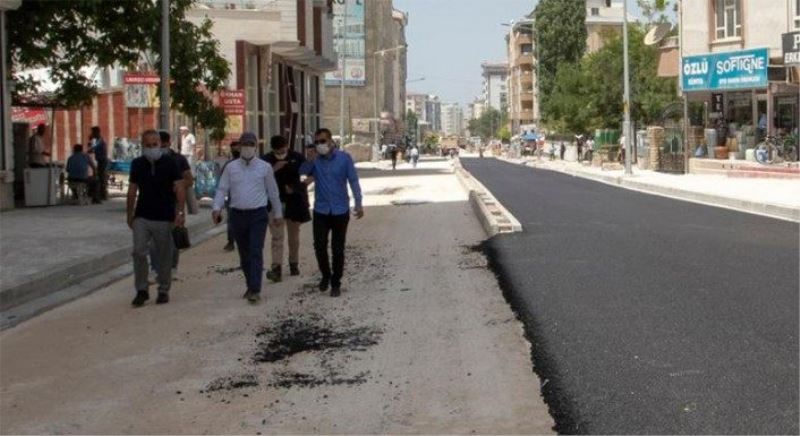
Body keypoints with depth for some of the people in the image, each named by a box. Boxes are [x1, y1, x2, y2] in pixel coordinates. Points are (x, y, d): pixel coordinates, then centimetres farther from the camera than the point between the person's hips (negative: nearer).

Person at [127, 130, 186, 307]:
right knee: (139, 252, -8)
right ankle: (142, 290, 4)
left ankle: (164, 291, 20)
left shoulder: (169, 164, -4)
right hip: (142, 217, 2)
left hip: (164, 219, -2)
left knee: (164, 256, 6)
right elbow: (132, 191, 13)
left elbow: (179, 188, -9)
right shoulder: (137, 164, 6)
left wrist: (180, 211, -21)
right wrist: (130, 215, 13)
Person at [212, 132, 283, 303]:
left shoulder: (265, 167, 1)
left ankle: (255, 290, -15)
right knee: (244, 254, 11)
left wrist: (278, 213, 12)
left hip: (258, 214, -3)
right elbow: (222, 189, 2)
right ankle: (251, 286, 24)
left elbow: (273, 192, 9)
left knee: (256, 252, -12)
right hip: (237, 215, 3)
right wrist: (217, 207, -14)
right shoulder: (231, 167, 5)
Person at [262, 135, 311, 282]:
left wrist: (296, 187, -7)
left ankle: (294, 264, 25)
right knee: (277, 237, -10)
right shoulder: (266, 160, -3)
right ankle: (276, 268, -17)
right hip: (275, 202, -1)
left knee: (294, 236, 12)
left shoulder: (297, 158, -3)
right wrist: (274, 169, -20)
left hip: (294, 202, 1)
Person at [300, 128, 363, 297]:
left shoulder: (344, 158, -4)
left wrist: (358, 203, -12)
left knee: (338, 249, 4)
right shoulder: (315, 160, 2)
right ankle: (325, 275, 23)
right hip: (321, 211, 2)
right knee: (319, 246, -2)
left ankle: (336, 283, 15)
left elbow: (353, 181, -5)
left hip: (340, 210, -2)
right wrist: (311, 158, -28)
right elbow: (303, 171, -15)